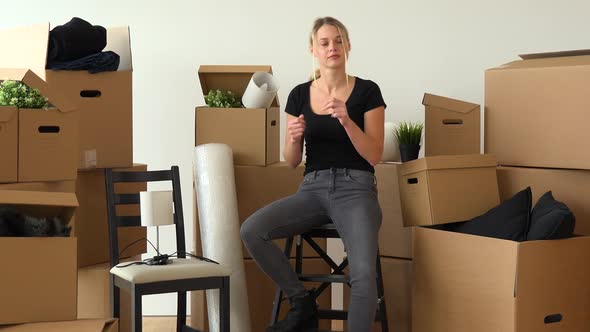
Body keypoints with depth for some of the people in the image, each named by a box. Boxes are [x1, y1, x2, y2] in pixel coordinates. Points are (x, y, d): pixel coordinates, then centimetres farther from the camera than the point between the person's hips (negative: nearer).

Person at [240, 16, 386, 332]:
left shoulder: (367, 91, -1)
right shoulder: (300, 94, 8)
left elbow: (374, 156, -5)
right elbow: (292, 161, 11)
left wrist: (346, 120, -19)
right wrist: (294, 138, -12)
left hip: (355, 188, -3)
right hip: (312, 188, 4)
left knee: (364, 274, -29)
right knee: (251, 230, -23)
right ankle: (302, 301, -5)